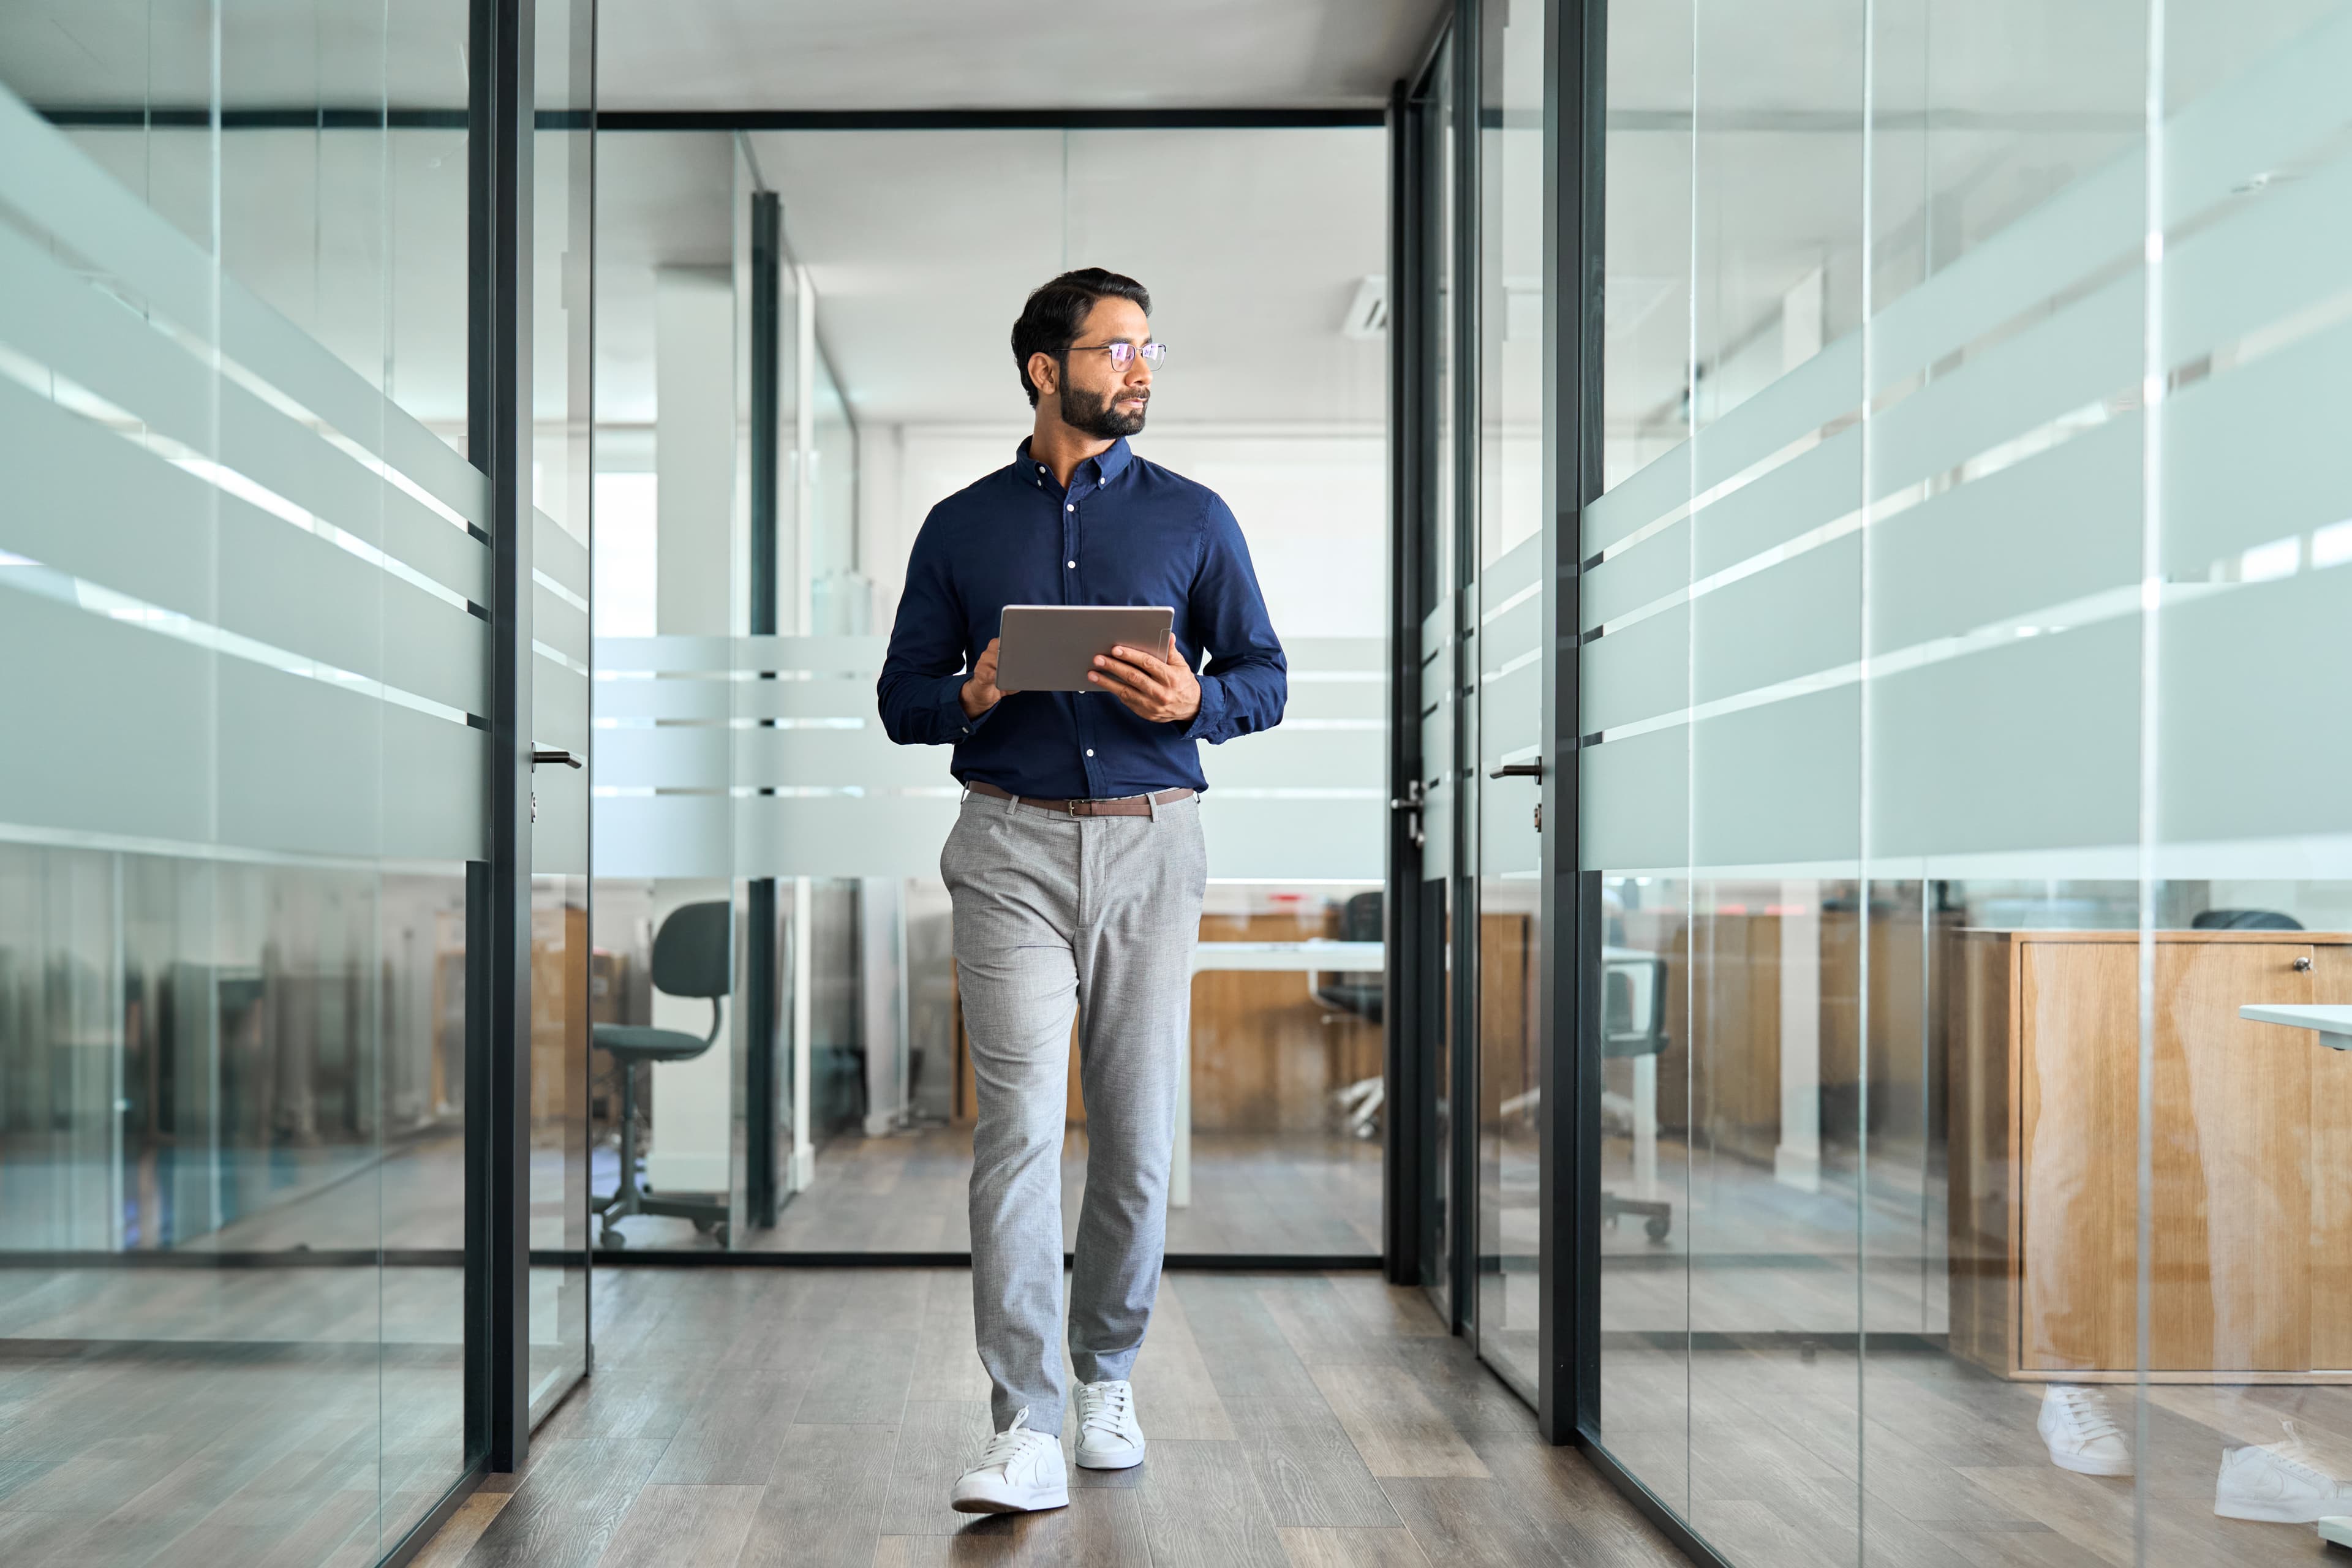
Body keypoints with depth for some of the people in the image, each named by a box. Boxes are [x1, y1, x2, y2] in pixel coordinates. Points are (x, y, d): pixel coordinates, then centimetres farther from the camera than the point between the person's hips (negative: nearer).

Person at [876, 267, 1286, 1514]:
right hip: (1011, 849, -1)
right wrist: (972, 697, -11)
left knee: (1137, 1133, 5)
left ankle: (1108, 1375, 26)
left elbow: (1265, 677, 9)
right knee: (1019, 1124, -10)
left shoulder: (1193, 518, 10)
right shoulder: (961, 526, 10)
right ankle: (1027, 1431, -7)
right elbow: (903, 698, 11)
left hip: (1149, 847, 1)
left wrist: (1194, 699, -13)